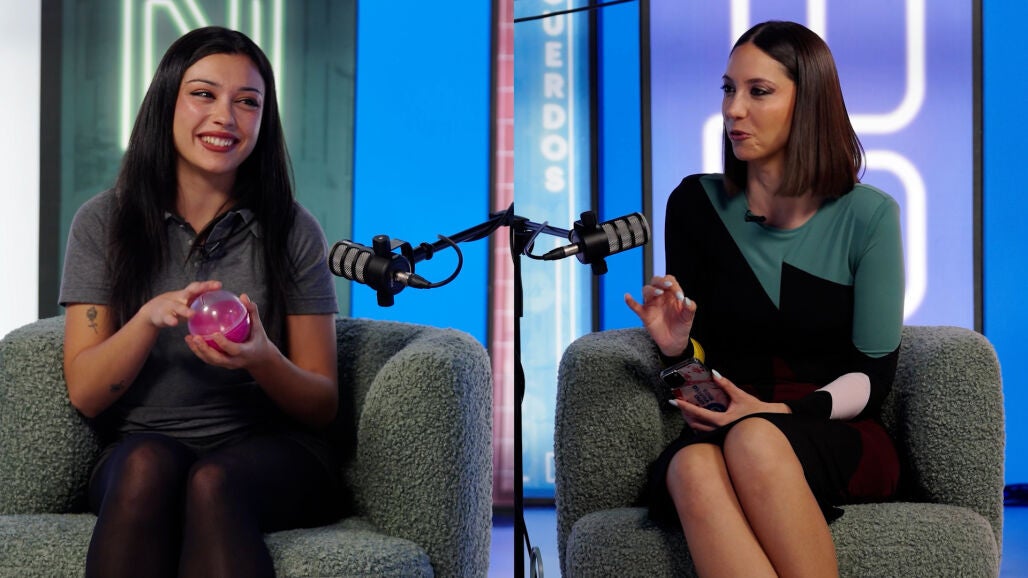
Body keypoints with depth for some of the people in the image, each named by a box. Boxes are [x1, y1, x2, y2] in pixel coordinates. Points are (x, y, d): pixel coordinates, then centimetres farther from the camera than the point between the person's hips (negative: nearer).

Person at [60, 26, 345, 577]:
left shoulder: (293, 232, 4)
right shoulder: (103, 222, 6)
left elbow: (322, 405, 4)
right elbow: (85, 395, 2)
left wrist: (262, 360, -18)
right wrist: (149, 318, -17)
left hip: (272, 454, 0)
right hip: (140, 445, 1)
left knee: (213, 482, -35)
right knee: (149, 465, -35)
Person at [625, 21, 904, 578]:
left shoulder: (867, 215, -1)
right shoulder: (696, 203, 5)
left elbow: (873, 375, -1)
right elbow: (696, 358, 10)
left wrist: (782, 413, -16)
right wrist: (676, 347, -13)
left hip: (837, 438, -1)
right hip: (722, 429, 2)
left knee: (754, 443, -37)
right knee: (692, 467, -36)